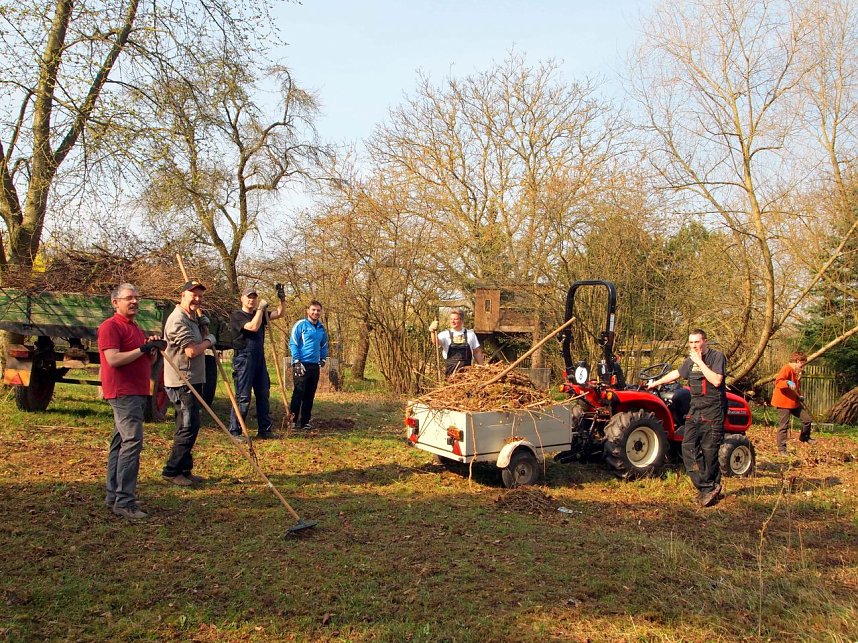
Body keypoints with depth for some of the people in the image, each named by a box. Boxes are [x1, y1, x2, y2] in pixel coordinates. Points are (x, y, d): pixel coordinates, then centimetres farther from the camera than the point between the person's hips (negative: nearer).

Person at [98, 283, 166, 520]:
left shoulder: (135, 327, 21)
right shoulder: (110, 326, -8)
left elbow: (147, 362, 25)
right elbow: (113, 360, -20)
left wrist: (153, 348, 5)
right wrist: (143, 348, -15)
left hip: (137, 393, 10)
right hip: (123, 392, -10)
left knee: (121, 442, 13)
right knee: (132, 441, -15)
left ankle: (114, 496, 21)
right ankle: (124, 502, -14)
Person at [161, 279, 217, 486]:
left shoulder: (192, 318, 17)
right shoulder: (178, 319, -16)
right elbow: (191, 350, -23)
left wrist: (204, 324, 5)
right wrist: (209, 341, -6)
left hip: (192, 381, 10)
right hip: (181, 382, -10)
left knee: (188, 427, 15)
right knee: (188, 426, -8)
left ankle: (184, 470, 23)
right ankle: (172, 471, 3)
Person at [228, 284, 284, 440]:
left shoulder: (259, 315, 16)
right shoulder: (237, 315, -6)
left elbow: (279, 314, 17)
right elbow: (253, 327, -20)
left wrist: (282, 300, 1)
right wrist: (261, 308, -13)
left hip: (259, 359, 8)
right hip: (244, 359, -7)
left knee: (263, 395, 10)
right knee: (243, 397, -8)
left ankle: (264, 430, 18)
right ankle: (234, 432, 0)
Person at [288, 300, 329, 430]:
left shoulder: (321, 328, 13)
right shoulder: (300, 325, -5)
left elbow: (324, 345, 25)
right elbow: (293, 344, -9)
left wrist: (323, 359, 13)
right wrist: (297, 362, -15)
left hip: (315, 365, 6)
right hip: (301, 365, -6)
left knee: (310, 395, 9)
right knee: (299, 393, -7)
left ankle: (305, 421, 16)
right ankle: (292, 419, 1)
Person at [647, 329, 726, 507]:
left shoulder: (717, 356, -8)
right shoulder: (691, 360, 13)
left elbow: (716, 381, -21)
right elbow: (676, 373, 29)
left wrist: (700, 362, -18)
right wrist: (655, 383, 36)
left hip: (713, 410, -7)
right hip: (695, 409, 7)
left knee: (709, 450, -3)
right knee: (689, 448, -1)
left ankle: (711, 487, 14)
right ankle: (706, 486, 6)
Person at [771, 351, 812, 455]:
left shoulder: (797, 372, 15)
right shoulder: (786, 369, -15)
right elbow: (777, 382, -27)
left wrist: (800, 396, 11)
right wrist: (788, 383, -44)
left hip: (794, 402, 9)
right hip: (783, 403, -9)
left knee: (807, 419, 9)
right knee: (783, 426, -4)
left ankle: (804, 437, 35)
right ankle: (781, 450, 3)